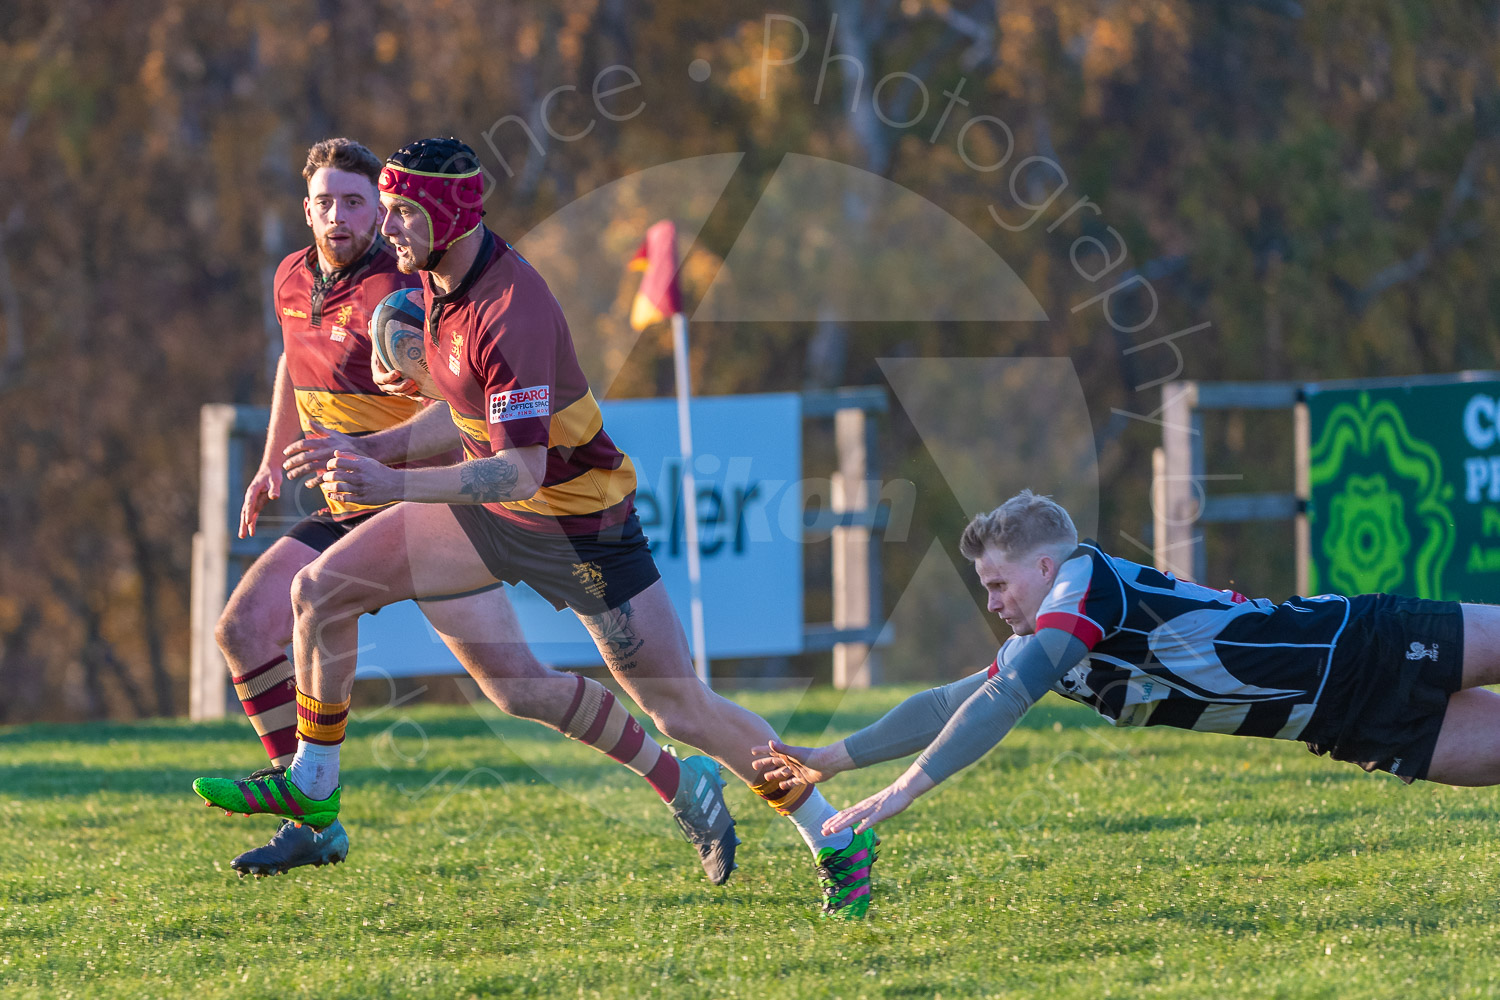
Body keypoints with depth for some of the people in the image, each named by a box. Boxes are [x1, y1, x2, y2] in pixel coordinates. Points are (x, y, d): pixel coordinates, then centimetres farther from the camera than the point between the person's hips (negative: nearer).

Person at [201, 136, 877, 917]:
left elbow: (520, 471, -38)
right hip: (492, 506, 8)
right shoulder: (435, 274, -5)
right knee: (322, 590, -1)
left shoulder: (511, 313, -32)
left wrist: (395, 486, -46)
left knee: (683, 712, -6)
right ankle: (311, 789, 13)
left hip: (582, 522, -8)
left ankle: (836, 843, 8)